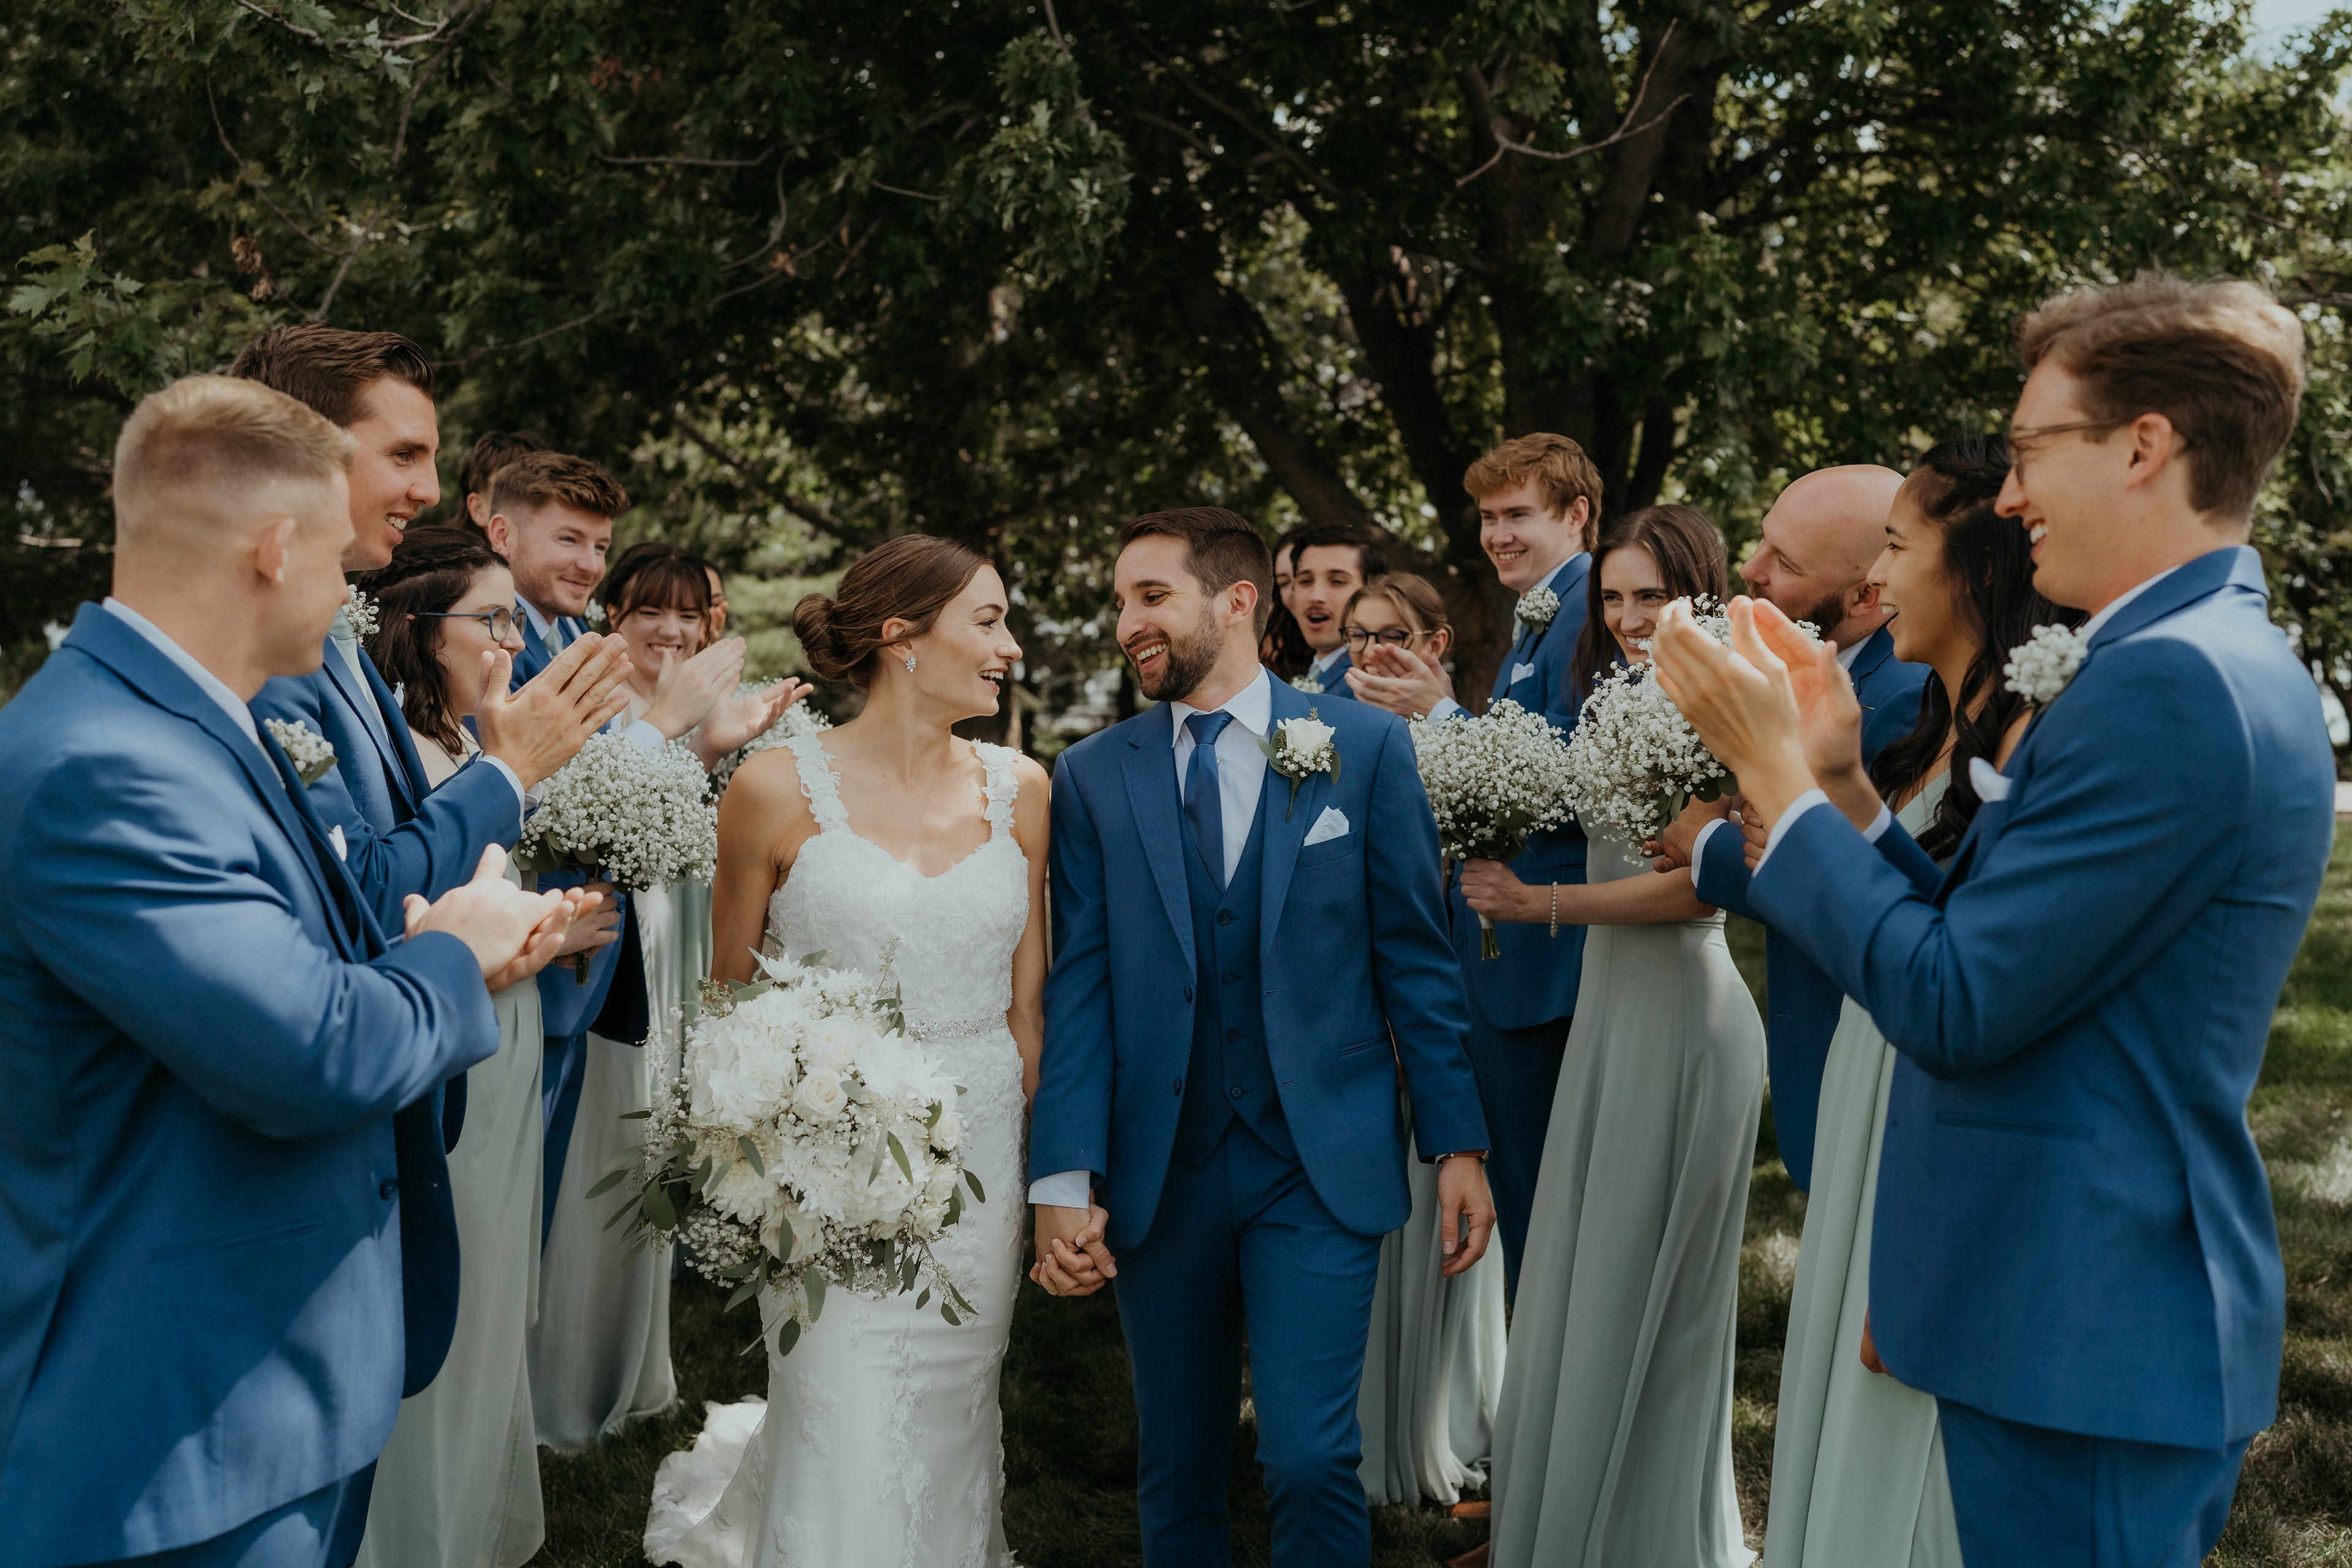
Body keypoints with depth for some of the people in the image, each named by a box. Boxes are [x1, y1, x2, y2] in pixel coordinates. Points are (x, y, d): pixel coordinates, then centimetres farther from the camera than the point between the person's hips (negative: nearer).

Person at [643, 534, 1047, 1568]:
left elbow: (1027, 994, 8)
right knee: (845, 1442, -2)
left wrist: (1039, 1164, 6)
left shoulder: (1020, 789, 2)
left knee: (950, 1421, 16)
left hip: (979, 1159, 4)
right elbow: (730, 994, 1)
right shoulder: (780, 788, -9)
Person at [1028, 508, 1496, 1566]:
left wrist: (1458, 1143, -1)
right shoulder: (1091, 776, 3)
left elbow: (1416, 958, 2)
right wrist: (1064, 1180, -8)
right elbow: (1078, 987, -1)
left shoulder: (1366, 745, 0)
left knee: (1311, 1459, -9)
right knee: (1178, 1474, 12)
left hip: (1322, 1165, -2)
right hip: (1158, 1173, 2)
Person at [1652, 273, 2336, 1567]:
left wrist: (1771, 768, -14)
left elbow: (1955, 1009, -21)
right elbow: (1995, 952, 11)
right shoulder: (2213, 662, 12)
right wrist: (1841, 783, 5)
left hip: (2086, 1339, -10)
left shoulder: (2169, 683, -21)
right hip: (2111, 1314, 10)